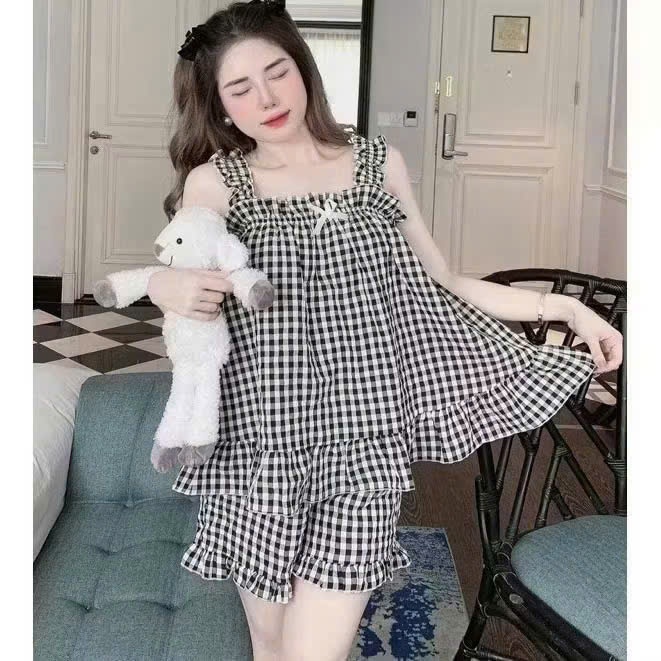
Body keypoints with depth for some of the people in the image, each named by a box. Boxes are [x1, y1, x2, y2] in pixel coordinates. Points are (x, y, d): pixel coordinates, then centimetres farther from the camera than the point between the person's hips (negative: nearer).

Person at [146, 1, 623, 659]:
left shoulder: (380, 164, 7)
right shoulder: (215, 182, 2)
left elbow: (443, 285, 12)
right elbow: (167, 276, -7)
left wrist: (563, 304, 9)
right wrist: (168, 286, -30)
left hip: (361, 449, 0)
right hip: (263, 448, 0)